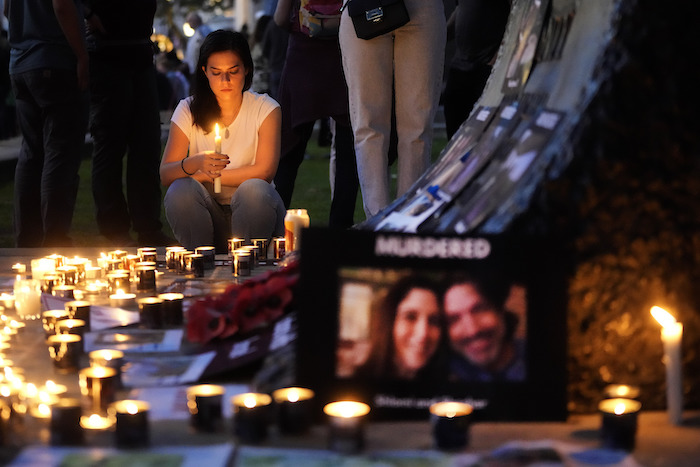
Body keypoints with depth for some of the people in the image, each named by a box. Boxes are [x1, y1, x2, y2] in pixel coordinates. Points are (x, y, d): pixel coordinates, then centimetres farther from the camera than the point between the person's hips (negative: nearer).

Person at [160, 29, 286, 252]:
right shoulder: (188, 110, 1)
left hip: (250, 212, -1)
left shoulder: (265, 108, -2)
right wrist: (194, 164, -32)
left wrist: (205, 175, -11)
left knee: (253, 189, -32)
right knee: (180, 190, -28)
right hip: (207, 214, 1)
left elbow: (264, 171, -14)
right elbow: (165, 174, -9)